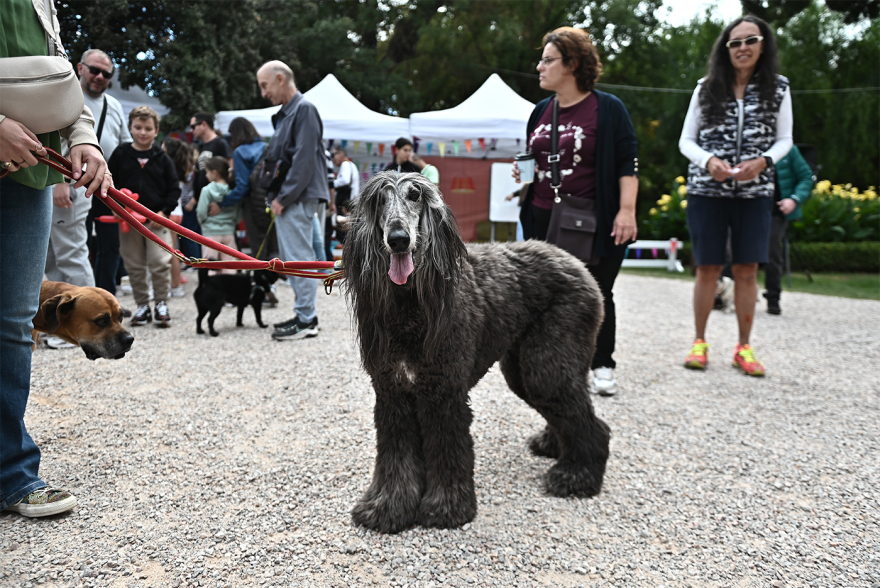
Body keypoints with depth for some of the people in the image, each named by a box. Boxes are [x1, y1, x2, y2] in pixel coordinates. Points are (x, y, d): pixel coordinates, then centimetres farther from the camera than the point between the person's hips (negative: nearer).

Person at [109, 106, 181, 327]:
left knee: (160, 263, -9)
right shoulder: (120, 154, 5)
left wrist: (164, 211, -6)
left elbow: (174, 188, 5)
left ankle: (161, 304, 7)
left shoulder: (162, 158, 4)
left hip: (157, 220, -1)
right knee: (134, 266, 8)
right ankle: (142, 305, 20)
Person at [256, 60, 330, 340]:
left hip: (297, 199, -10)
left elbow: (304, 159, -18)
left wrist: (284, 197, -17)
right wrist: (275, 196, 9)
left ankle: (306, 320, -2)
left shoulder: (304, 109, -10)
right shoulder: (284, 114, 20)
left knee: (298, 258, -8)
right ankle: (304, 314, 20)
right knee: (292, 258, 12)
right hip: (286, 200, 10)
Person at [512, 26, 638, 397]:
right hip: (544, 220, 5)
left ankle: (603, 367, 17)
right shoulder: (541, 110, 13)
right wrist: (523, 172, 4)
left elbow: (628, 161, -6)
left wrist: (627, 210, -15)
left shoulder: (607, 108, -3)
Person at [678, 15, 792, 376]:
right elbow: (686, 141, 4)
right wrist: (709, 161, -16)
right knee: (708, 268, 2)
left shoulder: (778, 88, 5)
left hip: (754, 193, 1)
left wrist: (763, 161, -12)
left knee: (747, 269, -1)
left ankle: (743, 348, 11)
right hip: (707, 190, -1)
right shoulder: (707, 88, 3)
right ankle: (699, 342, 15)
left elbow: (784, 140, 8)